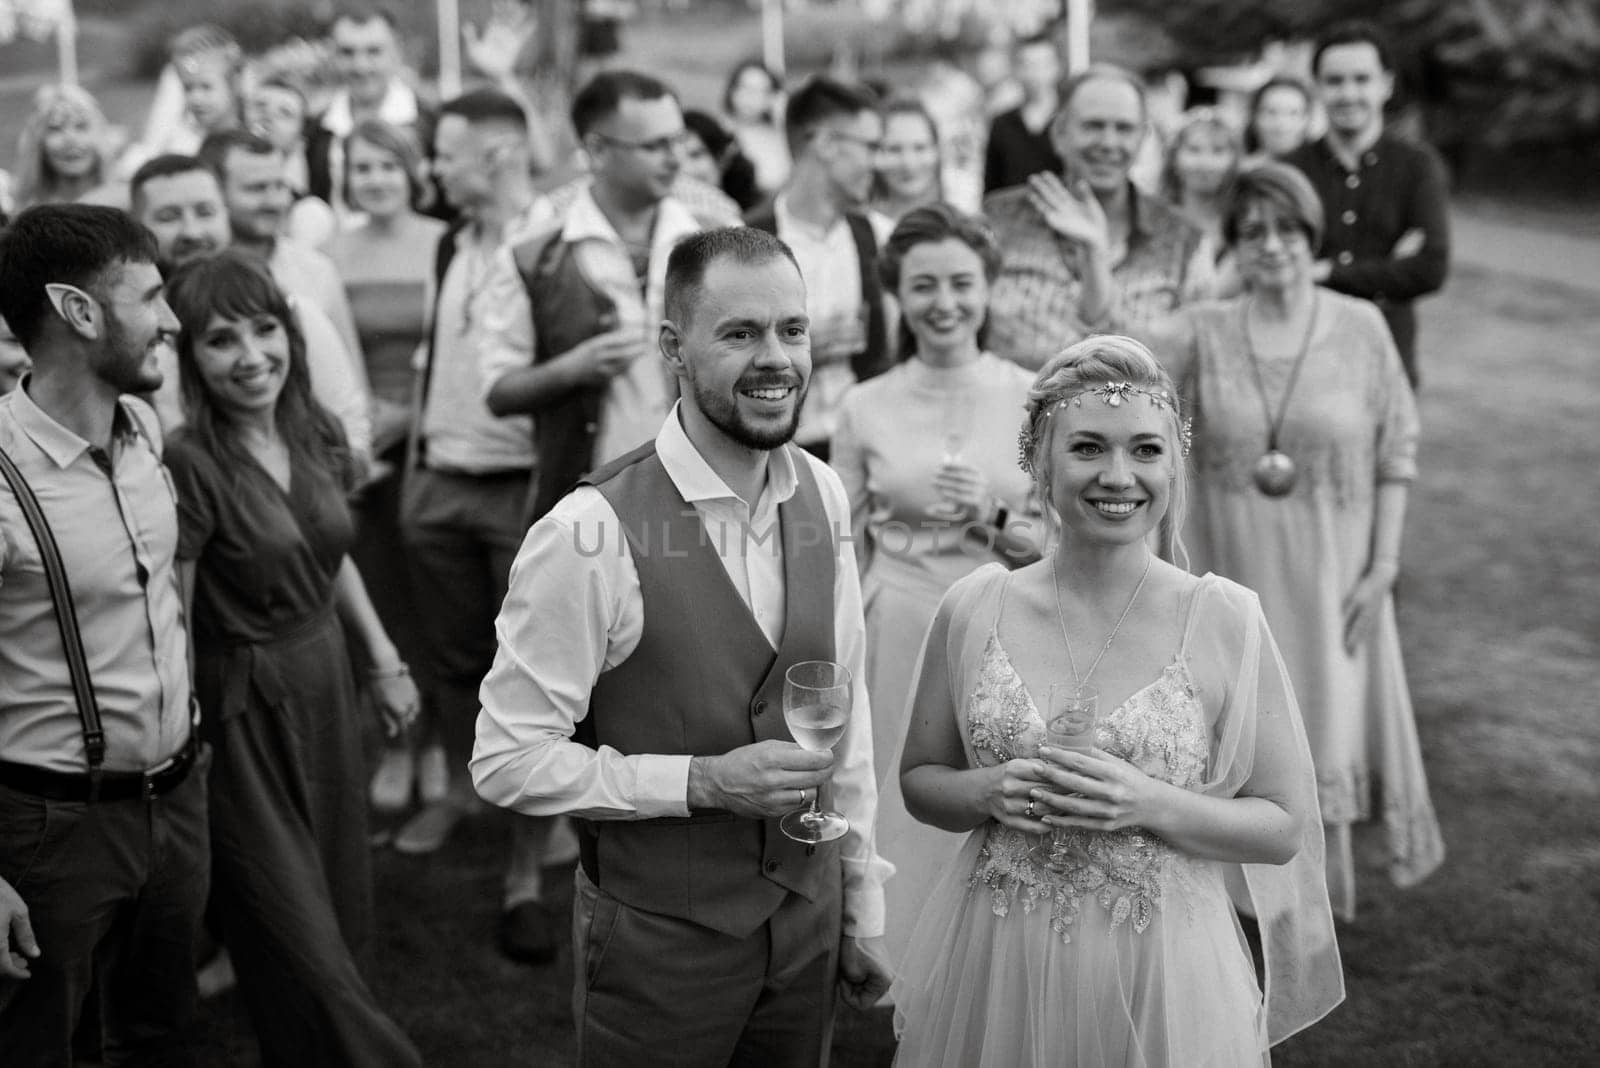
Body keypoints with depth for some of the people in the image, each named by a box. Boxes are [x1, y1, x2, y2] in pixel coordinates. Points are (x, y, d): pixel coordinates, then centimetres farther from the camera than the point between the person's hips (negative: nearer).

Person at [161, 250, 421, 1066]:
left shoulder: (318, 434, 0)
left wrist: (382, 660, 13)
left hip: (325, 685, 7)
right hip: (241, 714, -7)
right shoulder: (189, 465, -20)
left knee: (341, 915, 19)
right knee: (300, 945, 4)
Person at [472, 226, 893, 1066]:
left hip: (808, 922, 5)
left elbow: (846, 705, 6)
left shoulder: (822, 498, -2)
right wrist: (705, 782, -24)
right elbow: (507, 761, -17)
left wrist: (863, 906, 9)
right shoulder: (592, 534, -22)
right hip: (660, 940, -5)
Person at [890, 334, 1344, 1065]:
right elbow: (919, 780, 7)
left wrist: (1150, 805, -18)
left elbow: (1284, 827, -4)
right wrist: (988, 791, -12)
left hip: (1161, 981, -1)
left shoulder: (1225, 621, -9)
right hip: (996, 974, 2)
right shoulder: (974, 608, -4)